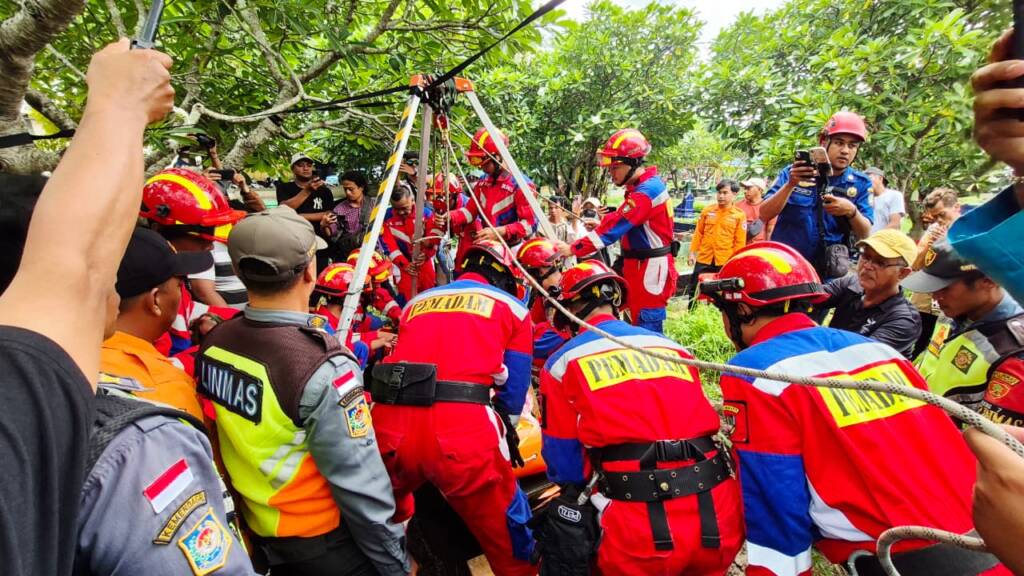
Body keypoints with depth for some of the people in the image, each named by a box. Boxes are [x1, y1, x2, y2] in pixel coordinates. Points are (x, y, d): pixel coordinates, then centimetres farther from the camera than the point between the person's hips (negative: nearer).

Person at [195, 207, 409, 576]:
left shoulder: (213, 343, -11)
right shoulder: (321, 369, -32)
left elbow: (231, 439, 3)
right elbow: (362, 489, -25)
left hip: (257, 530, 6)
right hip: (322, 543, -6)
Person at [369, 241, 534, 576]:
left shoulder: (416, 302, 26)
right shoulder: (512, 306, 16)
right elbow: (514, 390, 14)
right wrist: (503, 432, 32)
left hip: (391, 429, 4)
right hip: (462, 431, -3)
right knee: (508, 533, 20)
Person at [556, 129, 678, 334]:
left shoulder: (646, 191, -20)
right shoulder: (643, 186, 12)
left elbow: (614, 227, -24)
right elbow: (620, 221, 16)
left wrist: (573, 249, -22)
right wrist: (600, 223, 0)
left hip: (650, 270, -10)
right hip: (640, 267, 10)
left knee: (647, 329, -4)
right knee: (641, 325, 18)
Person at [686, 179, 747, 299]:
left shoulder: (740, 215, -2)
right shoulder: (707, 211, 4)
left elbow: (740, 241, -2)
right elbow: (698, 233, 7)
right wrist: (692, 252, 3)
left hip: (726, 262, -2)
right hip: (704, 259, 2)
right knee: (694, 289, 7)